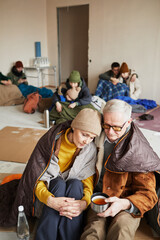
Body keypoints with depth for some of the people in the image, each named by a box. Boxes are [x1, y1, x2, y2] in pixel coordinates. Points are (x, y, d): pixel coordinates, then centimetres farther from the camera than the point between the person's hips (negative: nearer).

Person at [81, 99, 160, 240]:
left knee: (121, 228, -33)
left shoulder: (139, 151, -6)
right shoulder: (97, 139, 4)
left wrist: (124, 203, -24)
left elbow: (147, 195, -5)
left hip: (126, 207, -2)